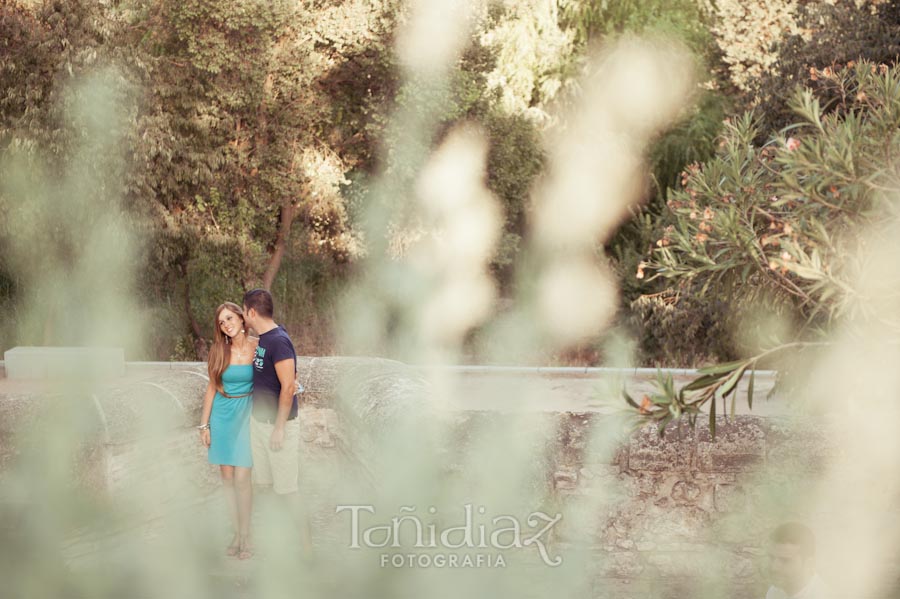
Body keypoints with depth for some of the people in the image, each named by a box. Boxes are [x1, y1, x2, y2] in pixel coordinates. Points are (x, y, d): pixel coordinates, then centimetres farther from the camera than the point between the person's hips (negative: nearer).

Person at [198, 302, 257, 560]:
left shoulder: (258, 349, -5)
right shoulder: (219, 350, 0)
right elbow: (212, 388, 5)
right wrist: (204, 425, 5)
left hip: (246, 415, -2)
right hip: (222, 416, 3)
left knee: (241, 478, -7)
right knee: (227, 478, 6)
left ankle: (245, 535, 6)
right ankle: (237, 533, 17)